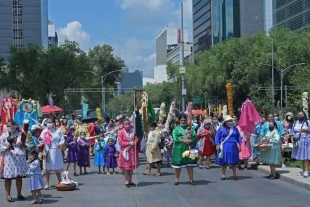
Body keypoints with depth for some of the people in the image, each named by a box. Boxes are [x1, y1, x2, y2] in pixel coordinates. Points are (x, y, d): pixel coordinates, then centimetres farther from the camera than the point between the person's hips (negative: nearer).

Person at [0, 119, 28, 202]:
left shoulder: (20, 134, 6)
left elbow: (26, 144, 8)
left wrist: (24, 145, -12)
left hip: (20, 158, 2)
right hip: (8, 158, -2)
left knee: (19, 177, 8)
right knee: (8, 177, 1)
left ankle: (19, 194, 20)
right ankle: (8, 195, 10)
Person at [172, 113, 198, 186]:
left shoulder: (190, 128, 11)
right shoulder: (176, 129, 6)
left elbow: (194, 137, 0)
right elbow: (175, 138, -8)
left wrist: (189, 141, -19)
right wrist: (184, 140, -18)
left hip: (188, 148, 1)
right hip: (179, 149, -1)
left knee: (190, 165, 2)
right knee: (178, 164, 3)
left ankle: (191, 180, 9)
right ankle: (177, 179, 15)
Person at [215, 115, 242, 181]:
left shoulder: (235, 128, 9)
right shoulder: (221, 129, 1)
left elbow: (238, 137, 13)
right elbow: (217, 137, 1)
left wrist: (239, 145, 7)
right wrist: (217, 145, -8)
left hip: (233, 147, 2)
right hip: (224, 147, -2)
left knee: (233, 161, 4)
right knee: (223, 161, 3)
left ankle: (234, 175, 11)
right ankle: (223, 175, 12)